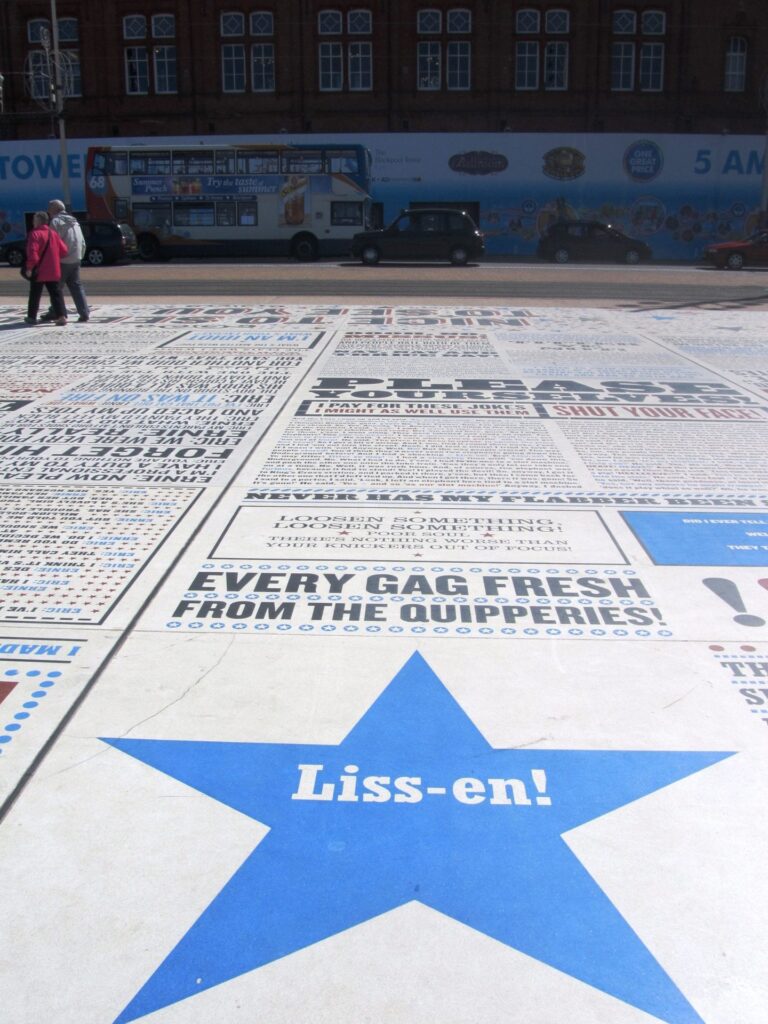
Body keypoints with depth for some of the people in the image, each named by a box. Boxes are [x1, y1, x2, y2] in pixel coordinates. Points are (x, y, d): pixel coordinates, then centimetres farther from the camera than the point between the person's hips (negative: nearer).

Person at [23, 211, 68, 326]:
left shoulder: (35, 234, -12)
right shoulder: (53, 233, 8)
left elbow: (32, 252, -22)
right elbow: (64, 250, 8)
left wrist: (29, 268, -16)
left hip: (38, 272, -4)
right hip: (54, 271, 4)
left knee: (35, 295, 9)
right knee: (56, 294, 3)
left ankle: (31, 317, 18)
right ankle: (61, 316, -10)